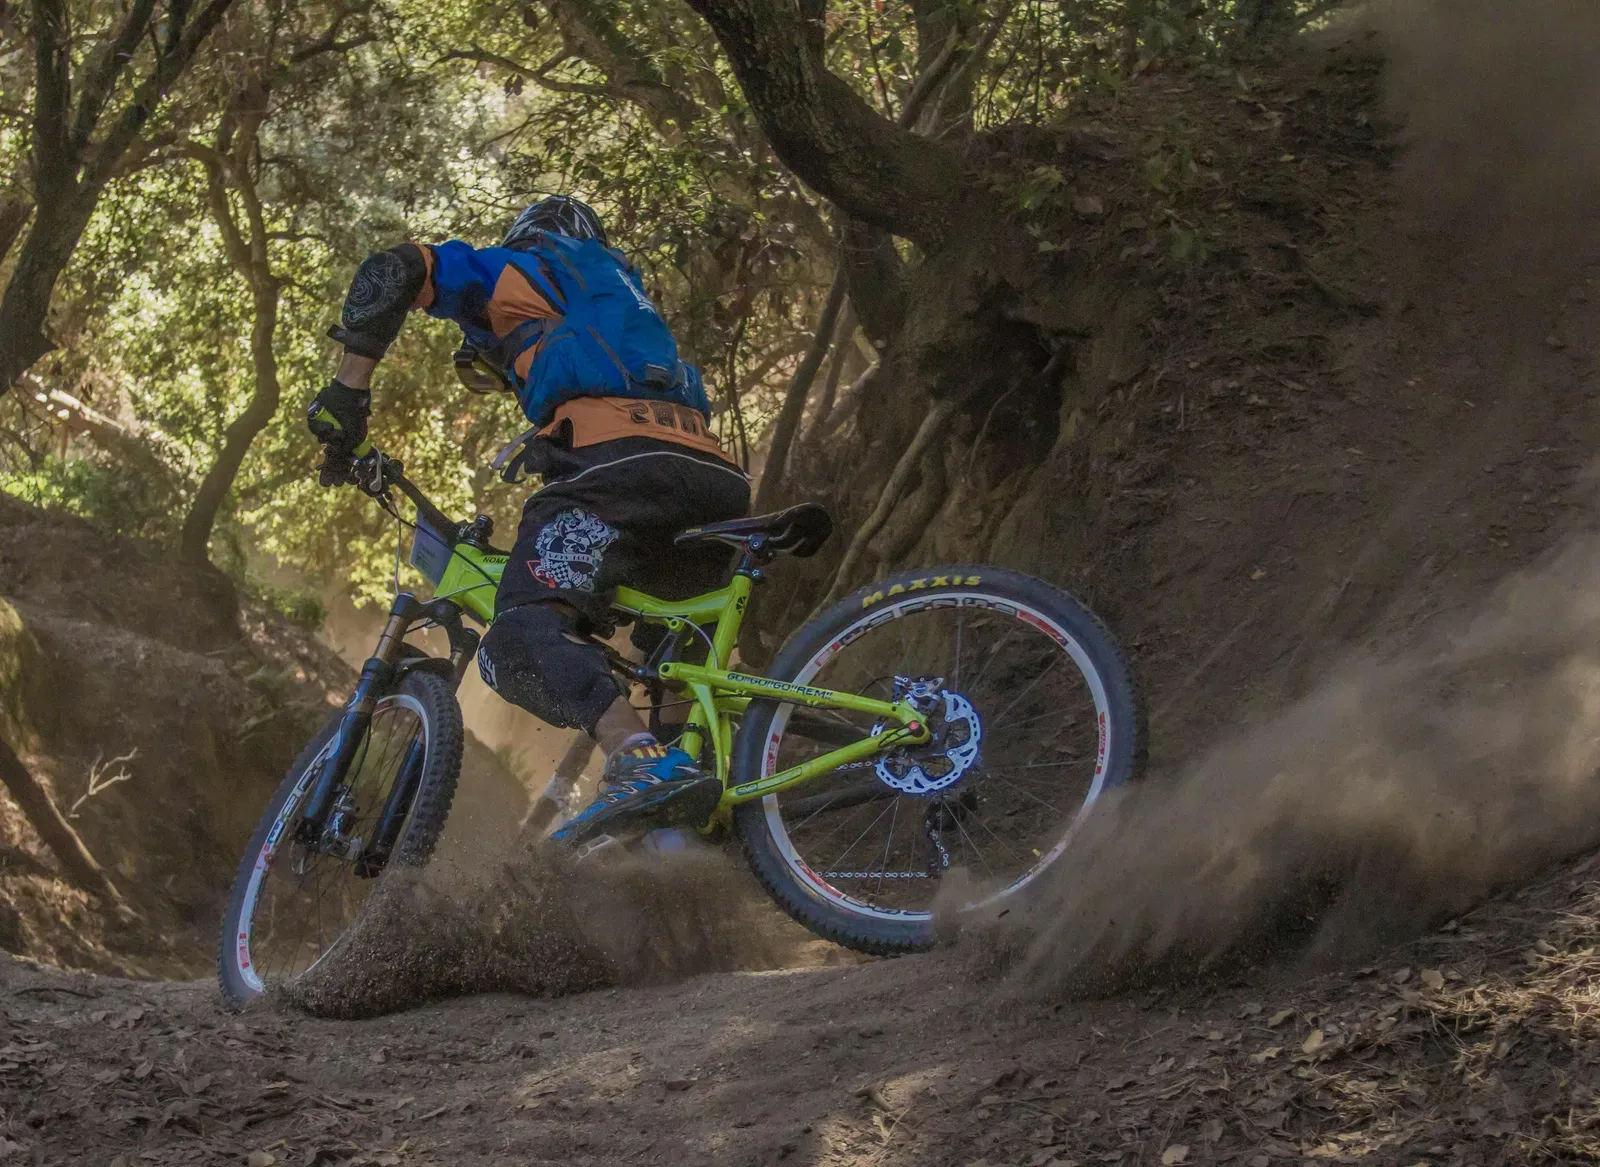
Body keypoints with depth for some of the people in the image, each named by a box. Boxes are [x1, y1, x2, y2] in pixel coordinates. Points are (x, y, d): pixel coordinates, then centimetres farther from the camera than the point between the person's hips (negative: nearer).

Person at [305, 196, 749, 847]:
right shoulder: (620, 289, 42)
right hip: (713, 476, 7)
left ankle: (643, 762, -45)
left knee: (521, 639, -21)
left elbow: (392, 272, 9)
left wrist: (348, 389, 9)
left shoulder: (514, 269, 23)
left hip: (615, 462, -7)